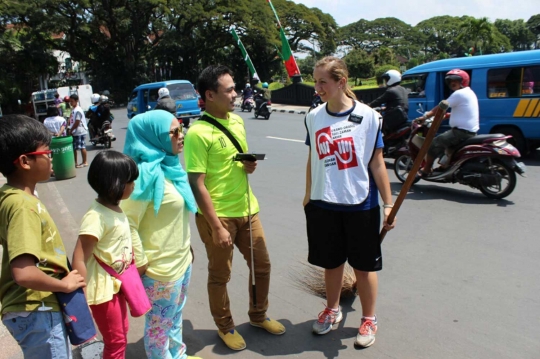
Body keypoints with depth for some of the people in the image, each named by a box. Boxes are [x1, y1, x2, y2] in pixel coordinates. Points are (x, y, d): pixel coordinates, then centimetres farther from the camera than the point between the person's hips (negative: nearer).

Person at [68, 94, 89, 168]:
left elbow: (77, 123, -19)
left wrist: (71, 130, -11)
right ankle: (75, 162, 20)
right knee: (74, 148, 12)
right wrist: (70, 130, 8)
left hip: (80, 132, -10)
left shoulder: (78, 110, -16)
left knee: (82, 147, -3)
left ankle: (84, 162, 5)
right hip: (75, 132, 10)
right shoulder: (73, 109, 14)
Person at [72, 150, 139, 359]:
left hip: (117, 285, 9)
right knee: (115, 341, 8)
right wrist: (82, 300, -28)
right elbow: (79, 259, -28)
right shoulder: (97, 216, -26)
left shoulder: (115, 208, 1)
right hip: (102, 290, -9)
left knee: (122, 332, 25)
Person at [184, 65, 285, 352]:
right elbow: (197, 184, -18)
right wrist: (217, 227, -19)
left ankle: (258, 315, 40)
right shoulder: (198, 133, -17)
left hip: (246, 208, 7)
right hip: (218, 214, -7)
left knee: (262, 265, 17)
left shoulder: (237, 121, 6)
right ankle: (225, 326, 34)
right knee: (220, 275, 11)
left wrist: (250, 166, -4)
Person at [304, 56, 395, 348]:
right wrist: (308, 196, 13)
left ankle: (368, 319, 32)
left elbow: (377, 163, -6)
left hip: (361, 204, -3)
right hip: (323, 204, 3)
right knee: (331, 262, 18)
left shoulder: (367, 116, -10)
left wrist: (388, 204, -6)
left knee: (364, 266, 11)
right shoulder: (314, 117, 0)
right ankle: (332, 310, 41)